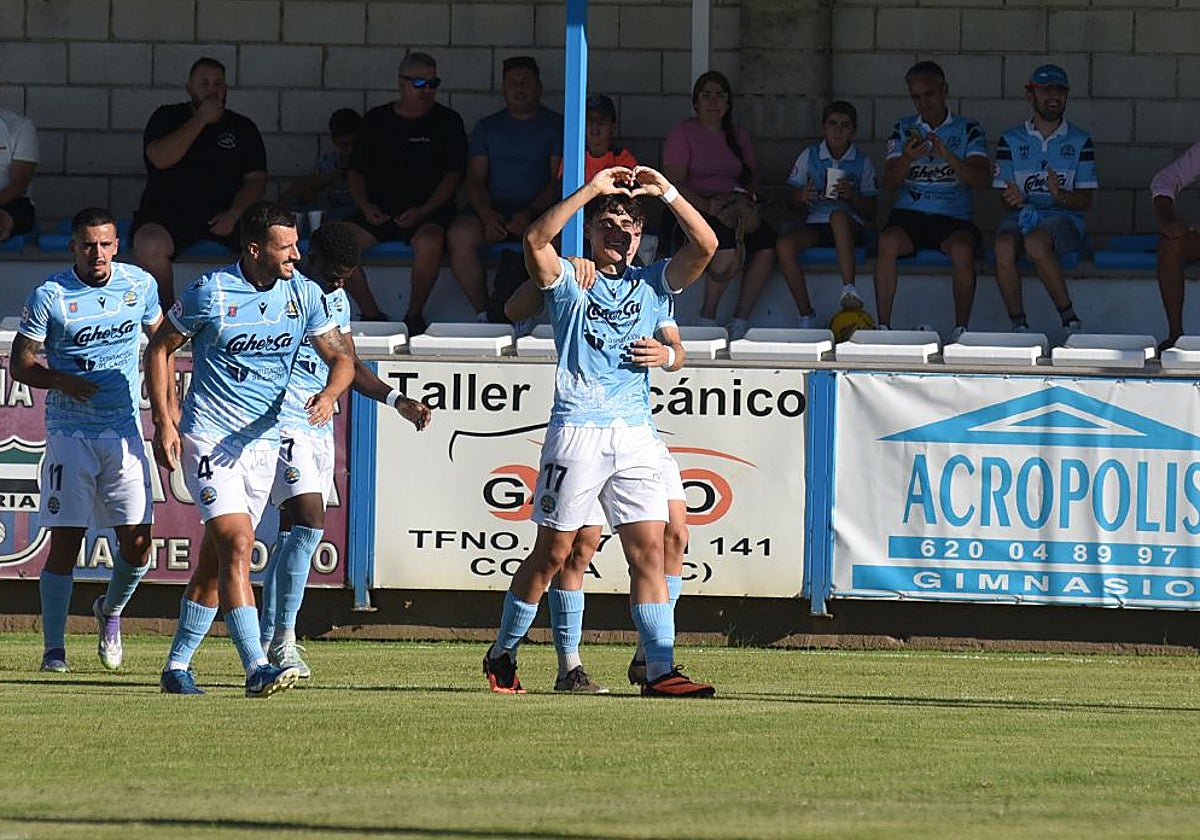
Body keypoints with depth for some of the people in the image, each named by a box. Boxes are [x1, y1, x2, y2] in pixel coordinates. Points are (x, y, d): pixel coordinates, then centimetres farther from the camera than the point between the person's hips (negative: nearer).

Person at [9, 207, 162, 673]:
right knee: (65, 542, -7)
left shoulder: (140, 284, 4)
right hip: (70, 432, -3)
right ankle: (54, 648, 3)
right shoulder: (49, 296, -6)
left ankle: (110, 610, 28)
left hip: (125, 430, 3)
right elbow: (20, 363, -2)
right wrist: (62, 381, -20)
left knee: (137, 542, -2)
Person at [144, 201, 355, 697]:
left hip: (263, 441, 5)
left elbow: (340, 358, 6)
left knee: (215, 559, 10)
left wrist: (329, 394, -17)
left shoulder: (303, 294, 1)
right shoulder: (211, 293, -11)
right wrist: (163, 422, -6)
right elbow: (160, 348, 0)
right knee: (237, 545, -19)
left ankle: (177, 666, 22)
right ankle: (256, 669, -26)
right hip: (209, 438, -5)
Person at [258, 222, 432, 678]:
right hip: (283, 424, -8)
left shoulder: (336, 299, 15)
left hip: (321, 429, 8)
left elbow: (348, 365, 22)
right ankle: (283, 640, -16)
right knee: (308, 522, -19)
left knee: (293, 533, 9)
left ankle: (267, 641, 15)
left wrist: (398, 401, 11)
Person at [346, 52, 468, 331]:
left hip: (428, 212, -3)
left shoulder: (447, 121, 7)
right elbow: (356, 171, 17)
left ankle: (415, 315, -16)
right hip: (379, 212, 3)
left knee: (429, 242, -37)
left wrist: (422, 211, -12)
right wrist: (365, 206, -3)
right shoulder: (377, 120, 14)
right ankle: (371, 315, -11)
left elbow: (453, 175, 1)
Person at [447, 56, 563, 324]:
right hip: (494, 212, 3)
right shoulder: (487, 127, 19)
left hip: (540, 213, -3)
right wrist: (486, 214, -11)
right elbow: (475, 180, 10)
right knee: (459, 235, -29)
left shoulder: (555, 125, 10)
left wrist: (531, 213, -17)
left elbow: (558, 180, 0)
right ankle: (483, 313, -23)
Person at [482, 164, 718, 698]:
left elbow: (706, 245, 3)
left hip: (636, 433, 3)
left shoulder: (652, 284, 15)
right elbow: (536, 240, -14)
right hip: (577, 430, -3)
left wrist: (666, 192, -5)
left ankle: (660, 669, -7)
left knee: (649, 550, -4)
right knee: (553, 552, 1)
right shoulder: (569, 283, 5)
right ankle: (502, 655, 16)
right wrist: (592, 190, -15)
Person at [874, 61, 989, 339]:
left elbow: (982, 179, -7)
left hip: (954, 218, -2)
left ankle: (961, 329, -24)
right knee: (887, 243, -32)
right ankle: (883, 327, -28)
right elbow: (889, 182, 4)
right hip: (909, 215, 2)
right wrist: (907, 158, -18)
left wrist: (947, 156, -23)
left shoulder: (968, 130, 7)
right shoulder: (904, 129, 13)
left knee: (962, 249, -35)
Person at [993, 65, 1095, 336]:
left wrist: (1061, 196, -19)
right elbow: (1004, 193, 8)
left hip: (1064, 218, -2)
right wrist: (1014, 199, -17)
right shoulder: (1012, 140, 12)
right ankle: (1018, 324, -22)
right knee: (1004, 246, -34)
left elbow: (1086, 200, 4)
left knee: (1035, 242, -37)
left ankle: (1069, 317, -26)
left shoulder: (1080, 141, 9)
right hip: (1022, 215, 2)